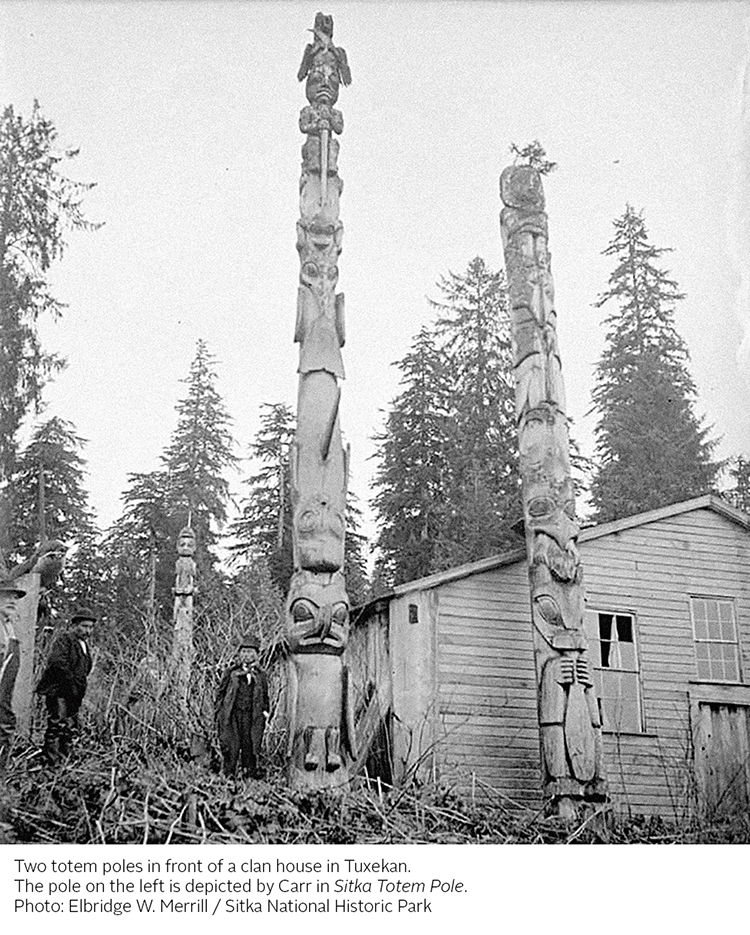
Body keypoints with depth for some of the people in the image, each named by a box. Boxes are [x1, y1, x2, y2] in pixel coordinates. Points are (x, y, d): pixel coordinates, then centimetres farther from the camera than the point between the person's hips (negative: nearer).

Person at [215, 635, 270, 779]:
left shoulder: (261, 676, 12)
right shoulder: (231, 673, 6)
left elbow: (265, 697, 19)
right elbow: (220, 693, 8)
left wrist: (265, 712, 7)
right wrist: (219, 710, 1)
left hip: (251, 717, 1)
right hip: (232, 715, -1)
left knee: (249, 746, -1)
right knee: (231, 746, -3)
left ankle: (250, 770, 8)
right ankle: (229, 773, 6)